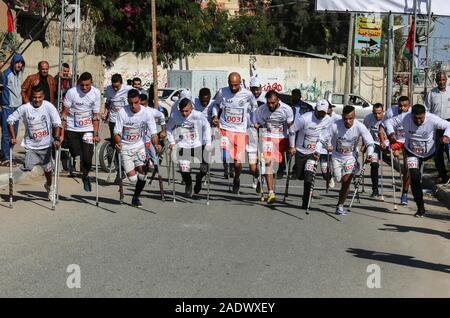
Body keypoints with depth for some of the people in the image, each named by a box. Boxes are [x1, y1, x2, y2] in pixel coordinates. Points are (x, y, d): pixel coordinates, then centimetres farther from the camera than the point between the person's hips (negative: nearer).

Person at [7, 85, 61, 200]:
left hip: (46, 145, 1)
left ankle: (49, 186, 40)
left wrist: (56, 138, -21)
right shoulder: (25, 108, -12)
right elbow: (10, 119, -5)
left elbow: (57, 123, -10)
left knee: (47, 168, 13)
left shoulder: (48, 106, -13)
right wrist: (13, 137, -11)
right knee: (27, 169, -11)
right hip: (31, 145, 0)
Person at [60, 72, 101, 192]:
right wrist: (61, 134, -11)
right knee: (75, 156, -5)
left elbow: (96, 115, 1)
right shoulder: (72, 92, -13)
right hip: (72, 129, -1)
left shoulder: (96, 93, -5)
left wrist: (96, 134, -5)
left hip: (88, 129, 1)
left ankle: (85, 177, 22)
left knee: (87, 158, -6)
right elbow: (64, 113, -8)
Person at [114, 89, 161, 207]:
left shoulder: (146, 113, -13)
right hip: (125, 147, -2)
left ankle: (136, 197, 14)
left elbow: (153, 133, -10)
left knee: (143, 173, -11)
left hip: (139, 146, 2)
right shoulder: (122, 112, -17)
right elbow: (117, 132, -13)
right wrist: (118, 143, -34)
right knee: (132, 177, -8)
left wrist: (156, 145, -29)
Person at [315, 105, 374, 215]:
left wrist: (369, 154, -33)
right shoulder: (335, 126, -22)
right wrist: (317, 151, -34)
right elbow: (322, 140, -16)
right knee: (343, 181, 0)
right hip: (337, 156, 1)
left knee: (346, 180, -13)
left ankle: (340, 205, 4)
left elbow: (370, 143, -15)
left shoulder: (360, 127, -21)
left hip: (351, 156, 0)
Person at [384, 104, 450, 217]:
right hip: (412, 152, 0)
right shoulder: (404, 118, -22)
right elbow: (389, 122, -10)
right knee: (415, 178, -7)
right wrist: (391, 133, -30)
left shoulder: (432, 119, -26)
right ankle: (420, 208, 0)